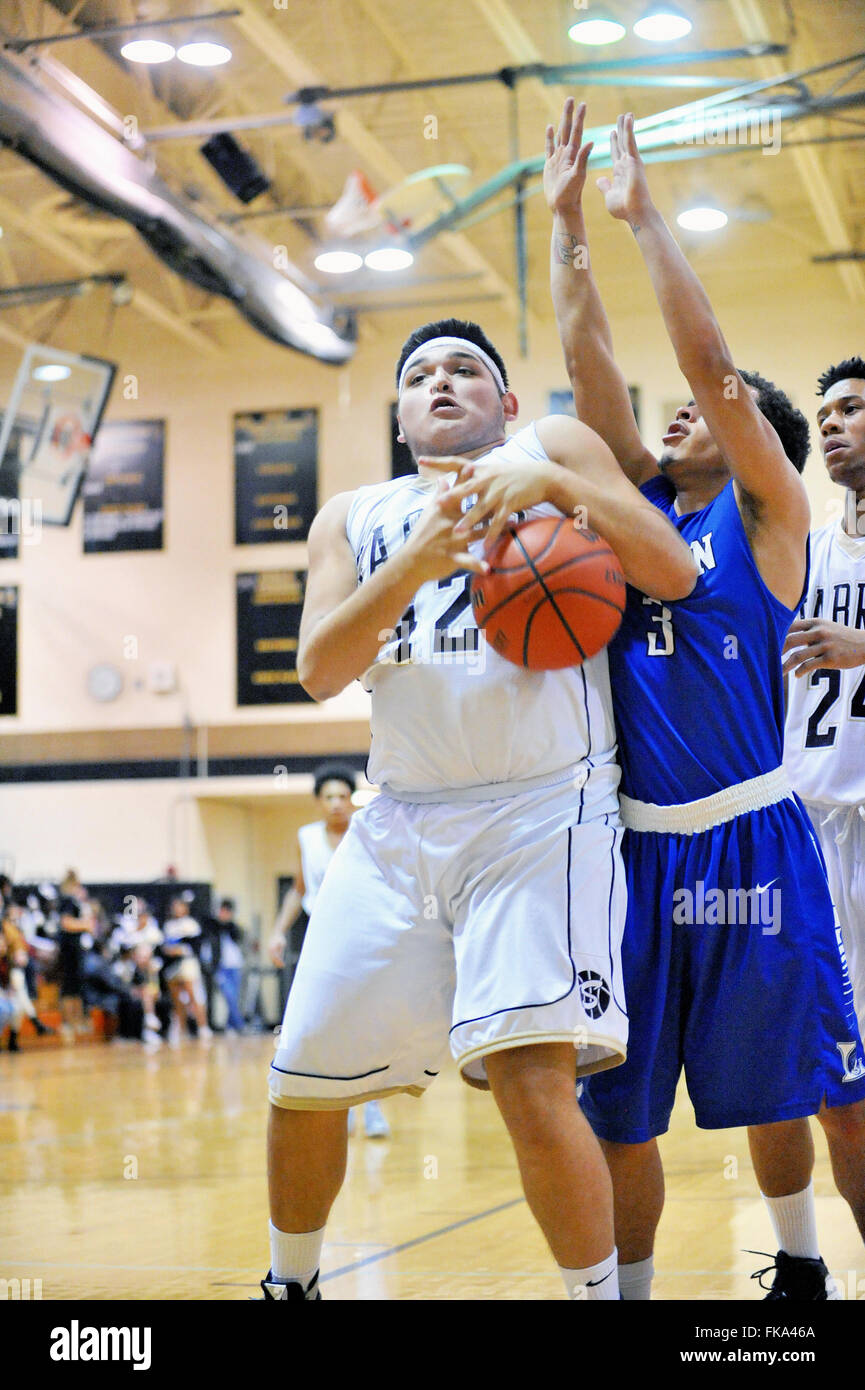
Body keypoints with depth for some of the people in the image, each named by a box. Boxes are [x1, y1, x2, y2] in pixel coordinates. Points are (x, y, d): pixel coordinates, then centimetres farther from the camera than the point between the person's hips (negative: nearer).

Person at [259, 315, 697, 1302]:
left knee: (530, 1077, -23)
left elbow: (673, 574, -3)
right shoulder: (354, 518, 16)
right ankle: (289, 1285, 34)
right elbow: (318, 672, 0)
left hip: (540, 812, -4)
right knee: (301, 1088, 8)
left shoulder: (554, 448, 9)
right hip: (398, 822, 4)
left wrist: (557, 484, -16)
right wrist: (411, 568, -16)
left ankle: (600, 1293, -5)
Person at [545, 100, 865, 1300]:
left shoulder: (767, 515, 1)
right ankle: (626, 1290, 18)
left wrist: (645, 215, -5)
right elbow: (589, 363, 9)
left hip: (749, 843, -4)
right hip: (639, 848, 4)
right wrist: (569, 223, 8)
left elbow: (710, 360, -9)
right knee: (618, 1112, 6)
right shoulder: (643, 505, 13)